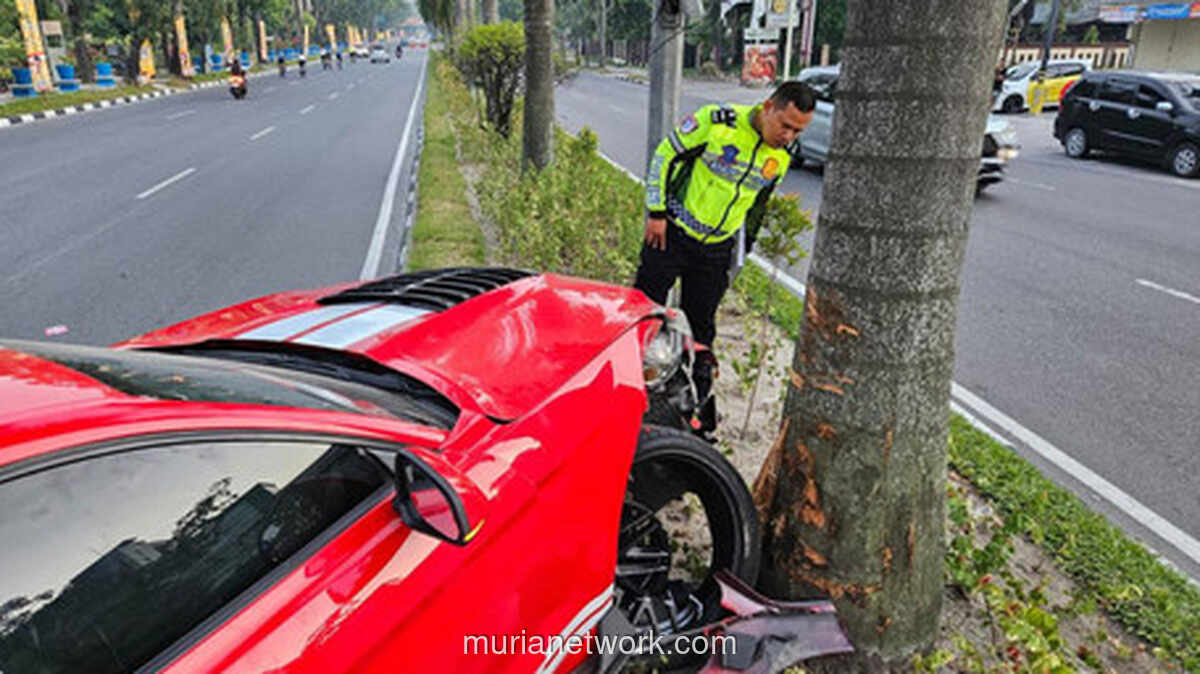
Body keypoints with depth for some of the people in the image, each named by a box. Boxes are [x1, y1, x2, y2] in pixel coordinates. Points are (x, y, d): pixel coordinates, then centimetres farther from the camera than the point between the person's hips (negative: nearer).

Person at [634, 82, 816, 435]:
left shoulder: (783, 156, 0)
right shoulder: (717, 121, -18)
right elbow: (665, 155, -9)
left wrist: (743, 249, 16)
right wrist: (656, 211, -10)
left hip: (717, 250, 4)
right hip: (673, 233, -3)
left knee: (700, 328, 10)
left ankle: (699, 404, 22)